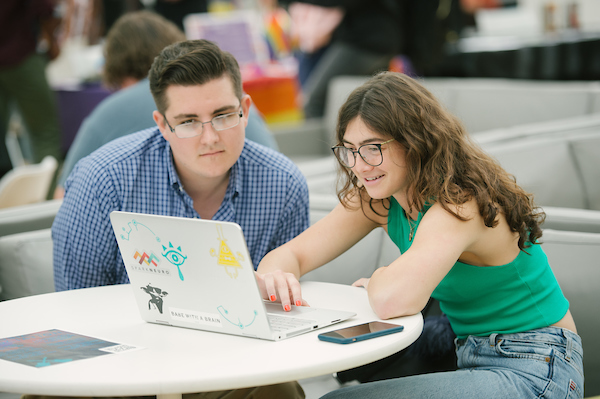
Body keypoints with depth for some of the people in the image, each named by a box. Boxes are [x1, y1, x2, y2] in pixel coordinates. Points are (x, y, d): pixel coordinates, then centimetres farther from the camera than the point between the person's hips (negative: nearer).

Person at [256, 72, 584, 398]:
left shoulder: (460, 205, -25)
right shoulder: (378, 201, 0)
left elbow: (393, 300, -39)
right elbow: (291, 254, 1)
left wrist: (374, 283, -16)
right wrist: (274, 276, -23)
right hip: (469, 356, 8)